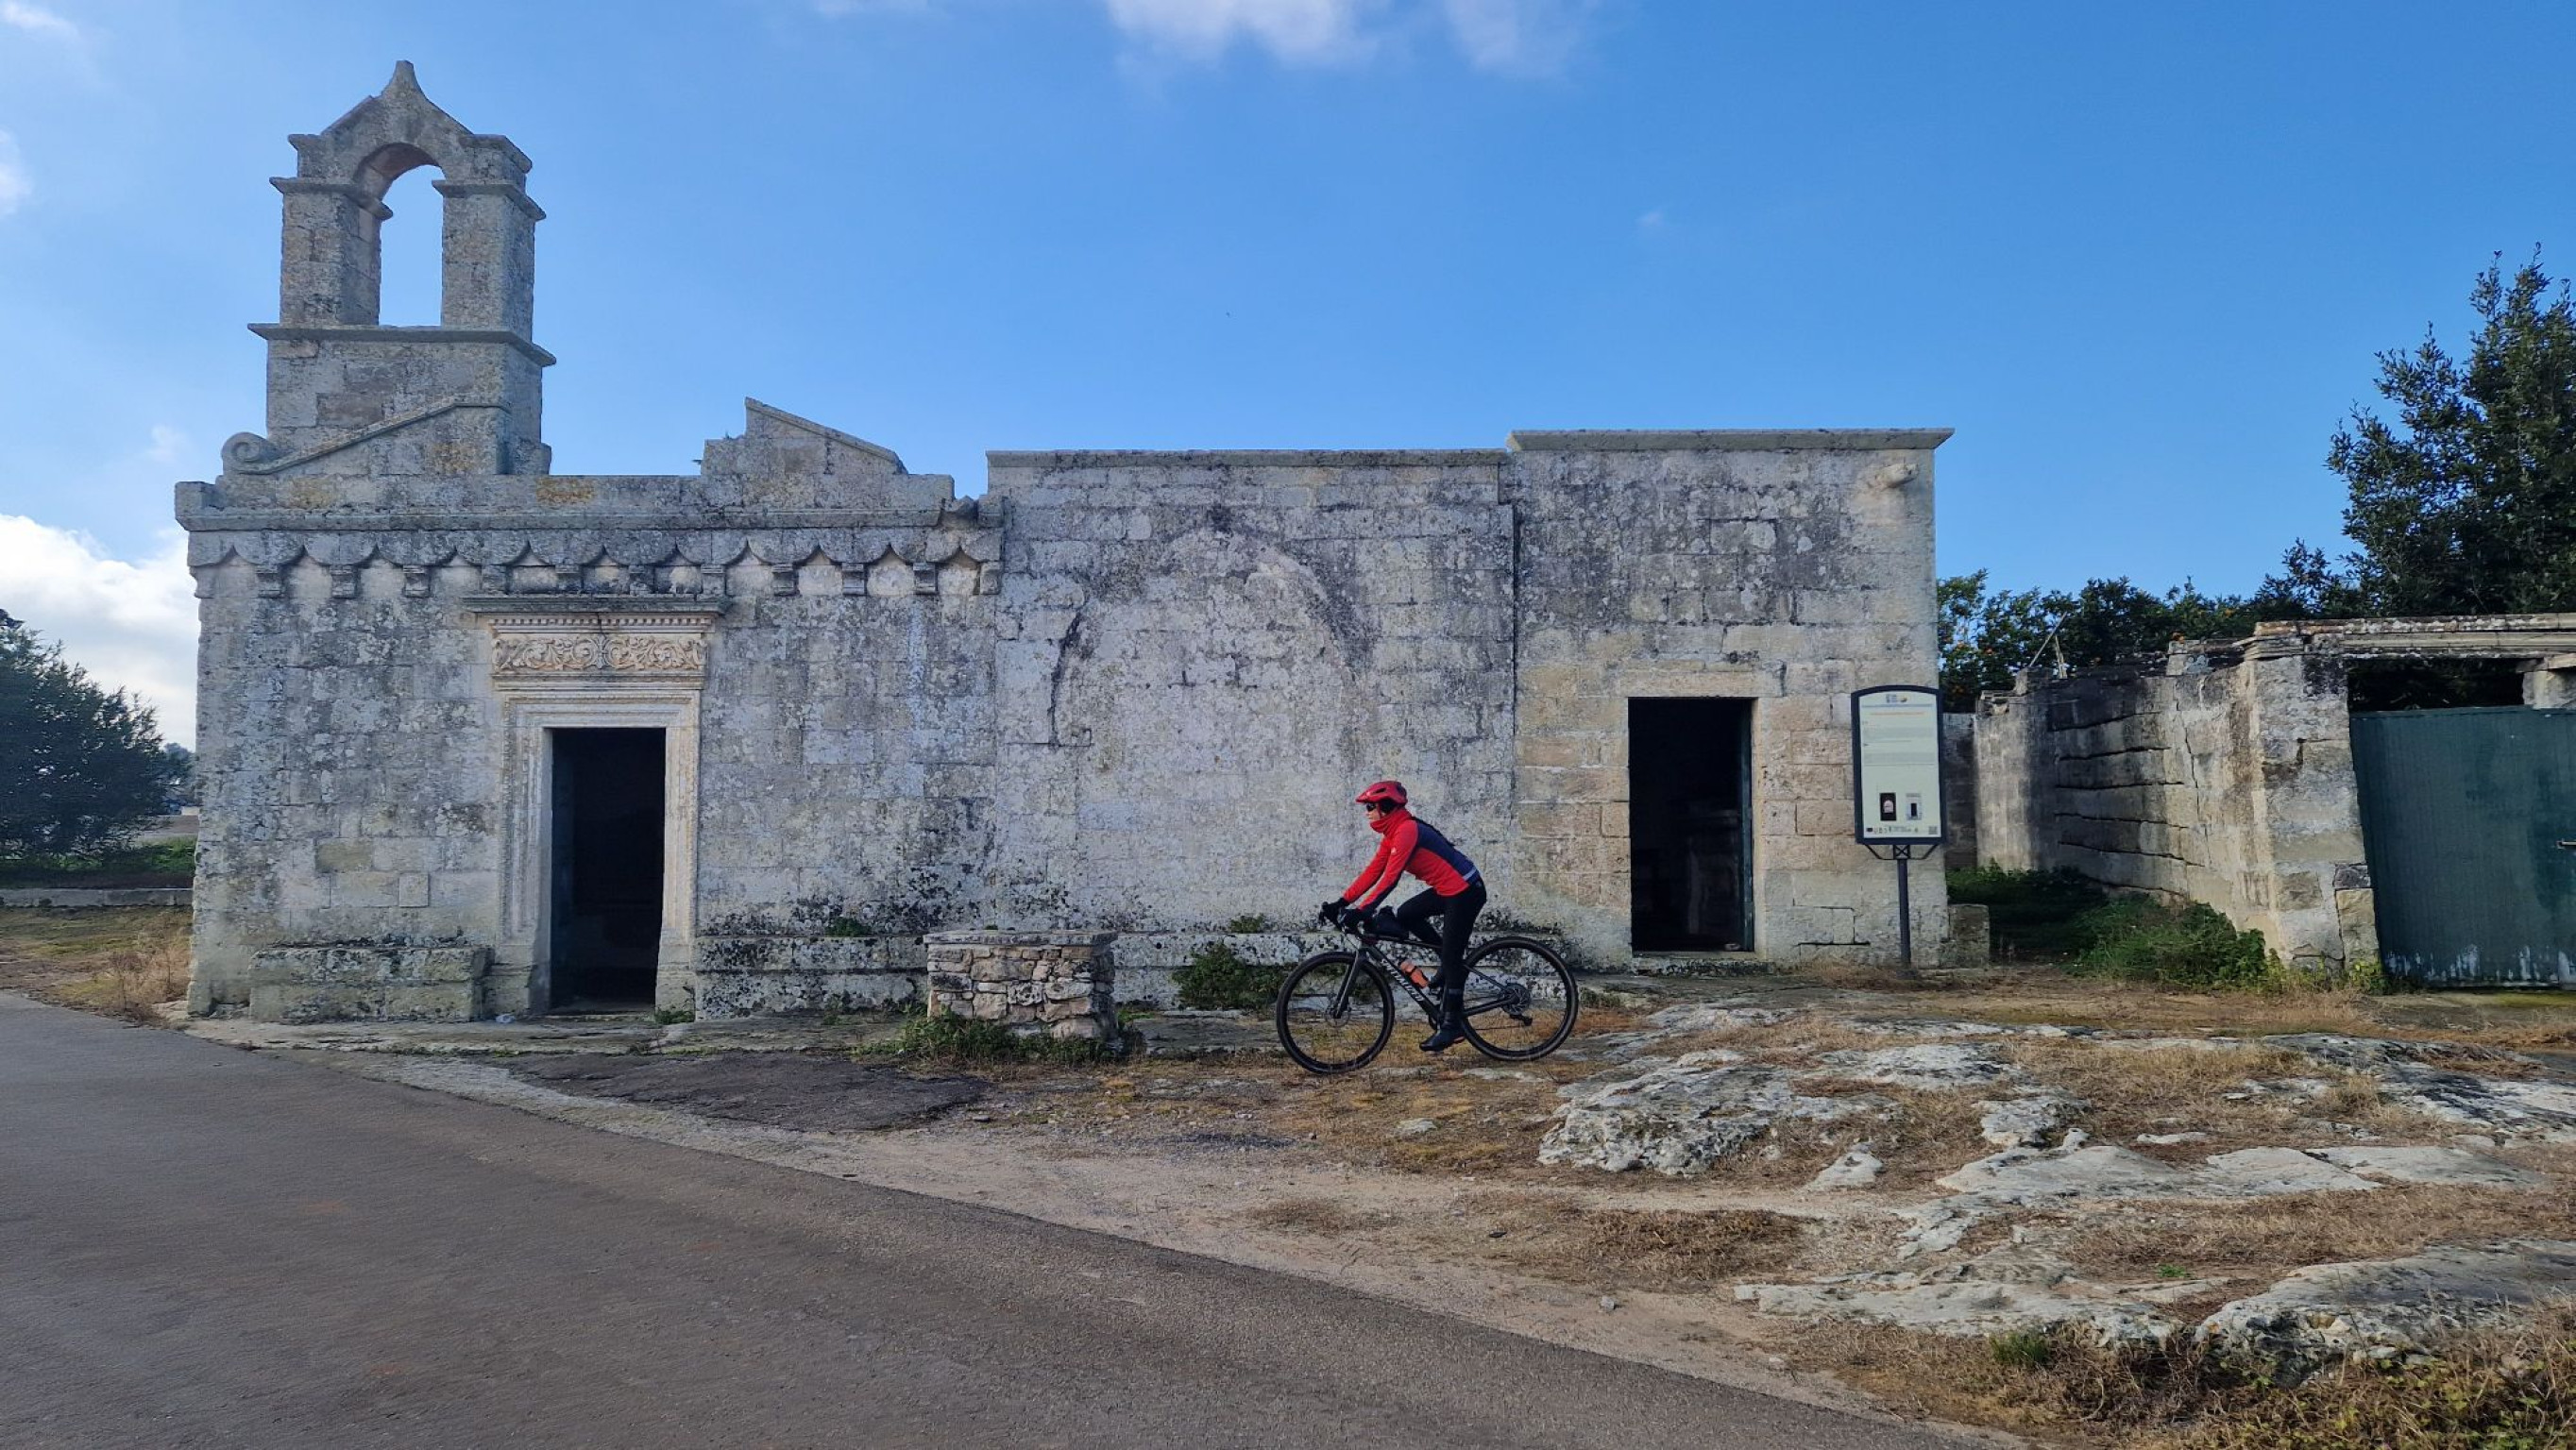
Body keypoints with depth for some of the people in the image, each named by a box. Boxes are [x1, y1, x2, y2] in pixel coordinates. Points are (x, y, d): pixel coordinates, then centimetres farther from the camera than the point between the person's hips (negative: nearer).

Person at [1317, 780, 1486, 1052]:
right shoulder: (1392, 834, 9)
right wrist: (1341, 902, 1)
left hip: (1465, 891, -10)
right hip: (1448, 890, 10)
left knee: (1450, 959, -6)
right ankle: (1454, 962, 15)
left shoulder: (1407, 830, -21)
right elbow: (1372, 873, 7)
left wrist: (1361, 911, -30)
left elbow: (1390, 878, -27)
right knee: (1406, 915, 7)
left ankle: (1452, 1024, 2)